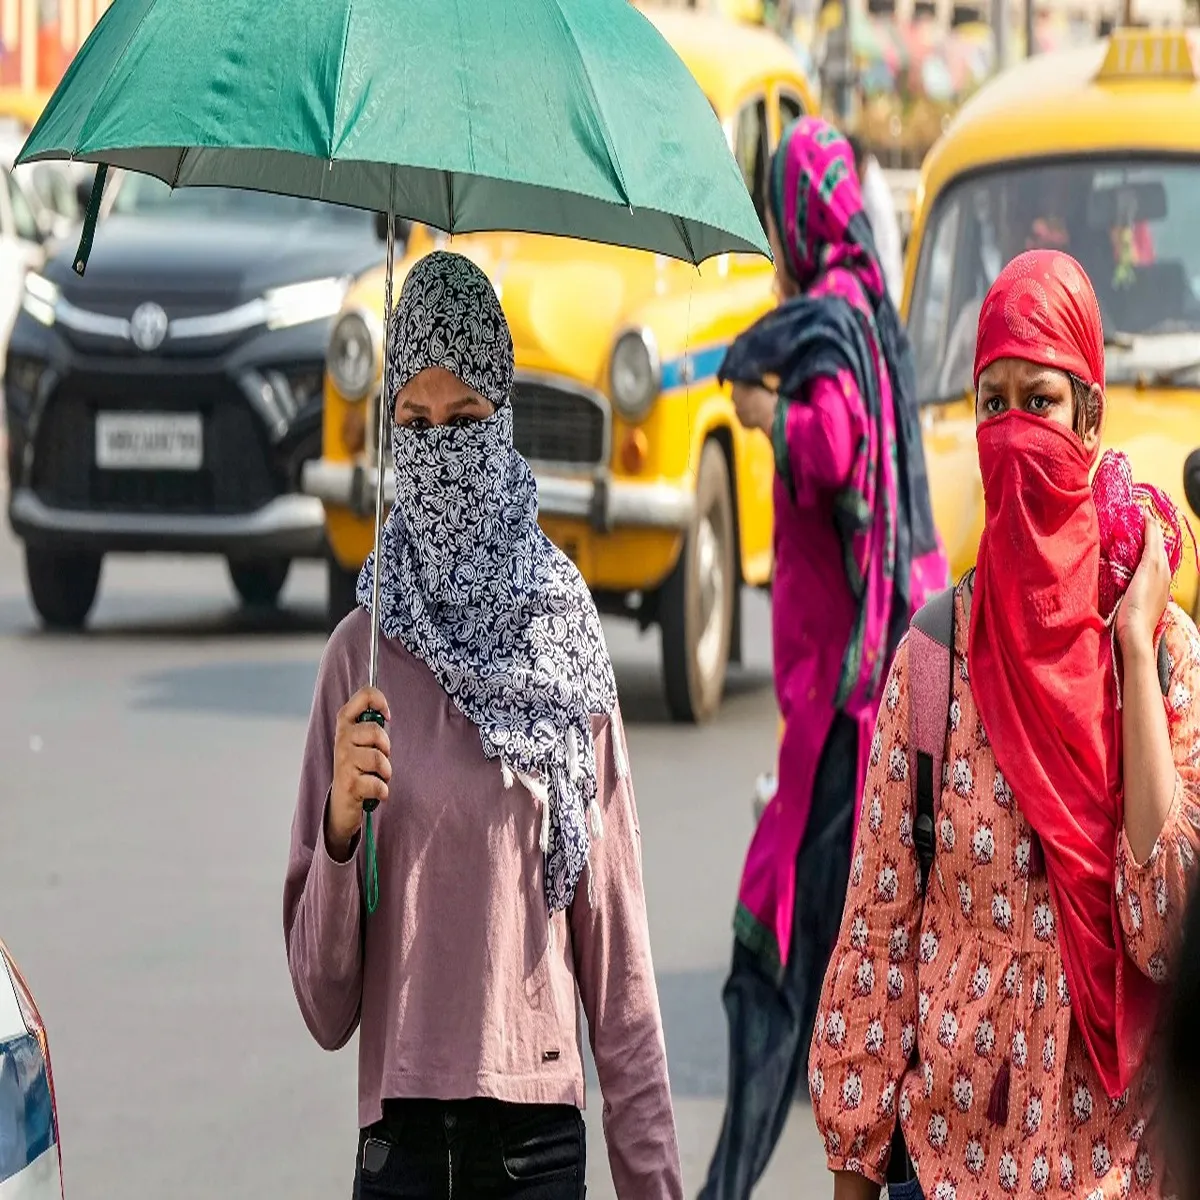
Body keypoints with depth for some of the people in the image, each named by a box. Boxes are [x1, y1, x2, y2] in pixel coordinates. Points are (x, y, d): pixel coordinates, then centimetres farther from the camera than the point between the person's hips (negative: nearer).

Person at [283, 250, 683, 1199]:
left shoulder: (566, 645, 1)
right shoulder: (362, 655, 1)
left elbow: (616, 939, 2)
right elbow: (325, 1001, 1)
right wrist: (341, 829, -16)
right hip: (402, 1121, 0)